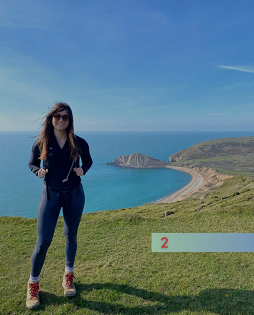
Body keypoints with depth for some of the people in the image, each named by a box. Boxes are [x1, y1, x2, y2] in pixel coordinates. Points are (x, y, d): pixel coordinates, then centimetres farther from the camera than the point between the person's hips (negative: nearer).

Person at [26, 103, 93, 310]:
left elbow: (88, 161, 10)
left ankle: (69, 276, 36)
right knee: (43, 242, -2)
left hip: (74, 194, 1)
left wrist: (83, 170, -10)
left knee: (71, 237, 14)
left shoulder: (79, 143, -6)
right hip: (51, 195, -1)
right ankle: (33, 284, 23)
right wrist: (38, 171, -13)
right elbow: (32, 164, 8)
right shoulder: (41, 143, -6)